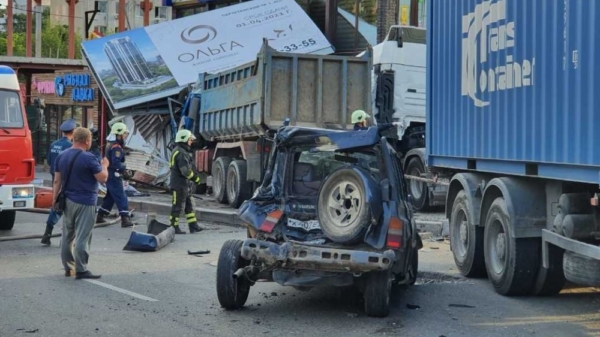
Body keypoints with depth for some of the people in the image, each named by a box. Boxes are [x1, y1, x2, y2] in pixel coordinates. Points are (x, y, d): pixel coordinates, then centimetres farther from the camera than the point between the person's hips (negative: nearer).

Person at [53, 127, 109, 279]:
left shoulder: (61, 156, 6)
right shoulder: (88, 158, -14)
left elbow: (57, 181, 8)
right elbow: (103, 178, -11)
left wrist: (55, 199, 12)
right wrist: (104, 165, 6)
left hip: (68, 201, 7)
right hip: (85, 202, -7)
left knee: (68, 236, 13)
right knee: (82, 237, -5)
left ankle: (68, 268, 19)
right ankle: (81, 270, -5)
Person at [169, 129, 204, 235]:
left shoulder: (178, 151, 16)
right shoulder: (181, 153, -19)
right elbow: (186, 171, -24)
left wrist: (194, 173, 6)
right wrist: (196, 178, -13)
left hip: (182, 184, 11)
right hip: (179, 184, -11)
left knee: (188, 205, 13)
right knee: (177, 206, -3)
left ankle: (193, 226, 17)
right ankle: (174, 228, 3)